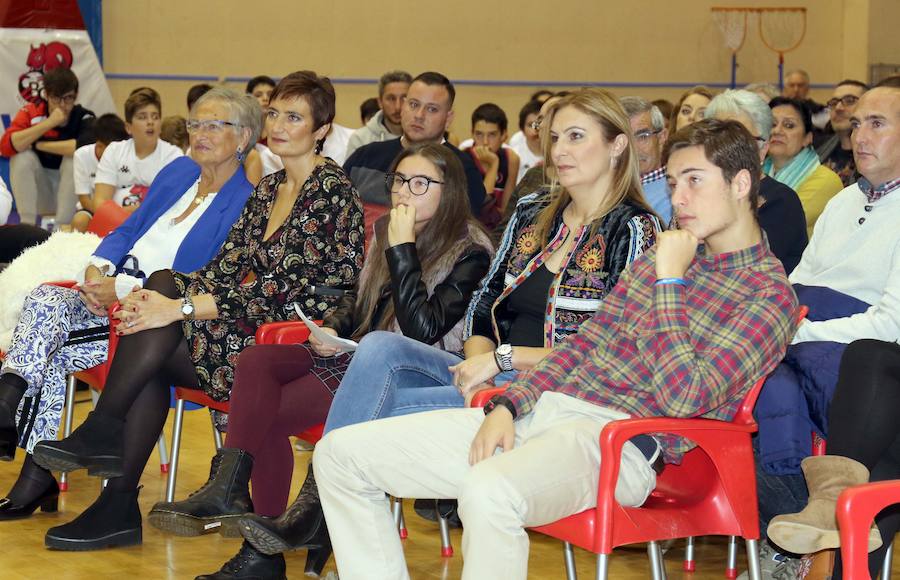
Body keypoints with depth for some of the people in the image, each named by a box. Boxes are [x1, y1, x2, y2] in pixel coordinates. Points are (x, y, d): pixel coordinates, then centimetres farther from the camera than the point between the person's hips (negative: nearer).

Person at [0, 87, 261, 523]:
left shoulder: (245, 202, -8)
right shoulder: (178, 171, 16)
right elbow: (129, 229, 20)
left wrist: (124, 289, -18)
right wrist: (99, 266, -3)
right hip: (114, 290, 7)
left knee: (48, 351, -24)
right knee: (42, 302, -23)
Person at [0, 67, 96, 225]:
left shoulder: (83, 118, -13)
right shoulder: (30, 113, -9)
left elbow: (89, 145, -36)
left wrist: (39, 145, -26)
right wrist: (49, 123, -29)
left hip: (72, 195, -1)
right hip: (39, 198, 1)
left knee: (74, 158, -26)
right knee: (22, 156, -22)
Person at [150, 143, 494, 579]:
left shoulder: (469, 253, -8)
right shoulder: (386, 229, 14)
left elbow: (421, 329, -19)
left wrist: (402, 249, -19)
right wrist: (331, 327, 5)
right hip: (353, 352, 7)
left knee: (266, 413, -22)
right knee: (255, 360, -22)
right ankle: (227, 489, -29)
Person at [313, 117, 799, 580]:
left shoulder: (769, 294, -3)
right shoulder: (659, 255, 22)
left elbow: (683, 398, -16)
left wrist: (669, 280, -11)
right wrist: (507, 406, 6)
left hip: (620, 439, -8)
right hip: (546, 407, 9)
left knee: (490, 490, -42)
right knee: (341, 453, -2)